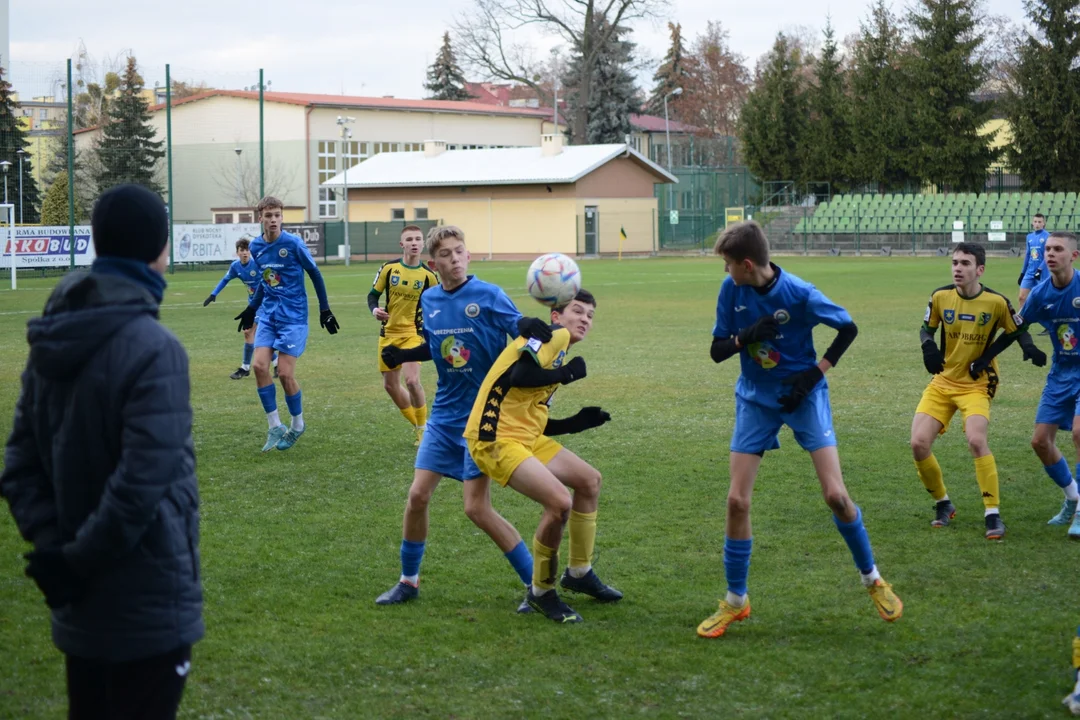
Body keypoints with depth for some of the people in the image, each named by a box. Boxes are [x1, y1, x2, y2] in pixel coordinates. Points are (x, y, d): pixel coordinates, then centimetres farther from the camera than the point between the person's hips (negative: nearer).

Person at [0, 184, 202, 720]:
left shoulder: (50, 343, 5)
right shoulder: (153, 350, -18)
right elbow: (141, 486, -24)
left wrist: (51, 546, -3)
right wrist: (75, 563, -14)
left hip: (78, 609, 7)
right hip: (146, 608, -7)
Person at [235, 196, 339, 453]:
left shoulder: (293, 244, -13)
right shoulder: (256, 247, 4)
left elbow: (315, 275, -3)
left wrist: (325, 309, -1)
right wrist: (252, 308, 22)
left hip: (293, 316, -5)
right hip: (267, 314, 5)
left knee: (285, 373, -7)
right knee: (259, 366, -10)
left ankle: (297, 425, 16)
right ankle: (275, 427, 3)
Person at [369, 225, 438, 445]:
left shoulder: (428, 276, -6)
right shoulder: (389, 268, -5)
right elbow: (373, 295, 4)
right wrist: (375, 310, -16)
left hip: (413, 333, -3)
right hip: (388, 333, 3)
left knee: (412, 380, -20)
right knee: (390, 385, 8)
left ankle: (423, 427, 0)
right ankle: (418, 426, 27)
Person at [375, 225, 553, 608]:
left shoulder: (490, 296, -12)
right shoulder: (430, 300, 4)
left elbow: (522, 336, -12)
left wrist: (533, 330, -34)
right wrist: (403, 354, 3)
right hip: (445, 414, 5)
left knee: (477, 508, -9)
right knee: (418, 495, 2)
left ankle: (537, 583, 3)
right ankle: (408, 581, 21)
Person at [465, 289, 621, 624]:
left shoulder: (559, 355, 21)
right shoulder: (553, 334, -7)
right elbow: (520, 376, -25)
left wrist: (577, 423, 12)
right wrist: (566, 374, -12)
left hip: (527, 438, 11)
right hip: (495, 438, -11)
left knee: (589, 480, 17)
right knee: (560, 502, -22)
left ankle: (579, 573, 31)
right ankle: (541, 593, -2)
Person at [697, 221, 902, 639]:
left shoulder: (800, 295, -19)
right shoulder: (732, 290, -8)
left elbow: (848, 329, -4)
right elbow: (717, 351, -1)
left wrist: (817, 372, -14)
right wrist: (744, 336, -22)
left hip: (802, 396, -3)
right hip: (755, 399, 3)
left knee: (835, 495, -11)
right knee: (737, 500, -4)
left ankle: (872, 578, 13)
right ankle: (735, 601, 10)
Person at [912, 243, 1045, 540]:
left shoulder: (996, 302, -12)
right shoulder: (940, 297, -5)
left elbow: (1018, 331, 4)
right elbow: (926, 328, 12)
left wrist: (1030, 348, -18)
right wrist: (928, 346, -10)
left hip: (977, 385, -3)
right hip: (942, 382, 4)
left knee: (976, 440, -27)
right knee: (919, 443, -10)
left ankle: (993, 514, -16)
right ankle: (943, 504, 15)